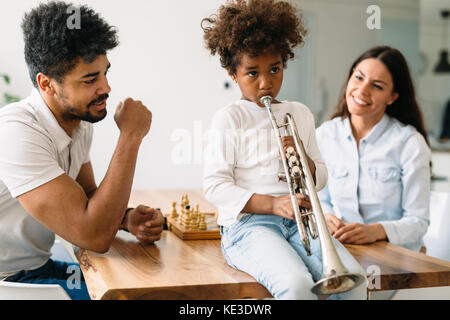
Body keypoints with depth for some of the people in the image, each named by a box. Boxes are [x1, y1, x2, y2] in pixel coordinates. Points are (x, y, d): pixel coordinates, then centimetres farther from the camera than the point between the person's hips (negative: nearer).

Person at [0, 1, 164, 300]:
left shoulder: (81, 121, -1)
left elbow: (88, 196, 12)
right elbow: (94, 236, -32)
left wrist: (127, 217, -10)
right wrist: (130, 136, -27)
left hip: (40, 265, 8)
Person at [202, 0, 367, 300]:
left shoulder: (301, 114, 18)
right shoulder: (230, 118, 1)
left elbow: (321, 180, 20)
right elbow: (214, 186, -7)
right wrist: (273, 204, -18)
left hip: (297, 221, 5)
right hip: (247, 223, -4)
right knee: (296, 283, -33)